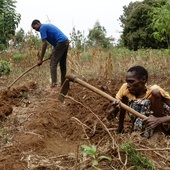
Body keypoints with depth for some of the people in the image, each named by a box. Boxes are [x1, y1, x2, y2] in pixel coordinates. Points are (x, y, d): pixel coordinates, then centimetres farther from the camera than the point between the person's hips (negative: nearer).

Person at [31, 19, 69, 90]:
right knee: (63, 64, 14)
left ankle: (54, 85, -13)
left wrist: (40, 59, -5)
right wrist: (53, 52, 19)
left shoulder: (42, 28, -3)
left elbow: (45, 44, -9)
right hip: (66, 41, 9)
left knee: (53, 64, -7)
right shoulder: (47, 26, 25)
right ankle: (63, 85, 19)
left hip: (61, 43, -9)